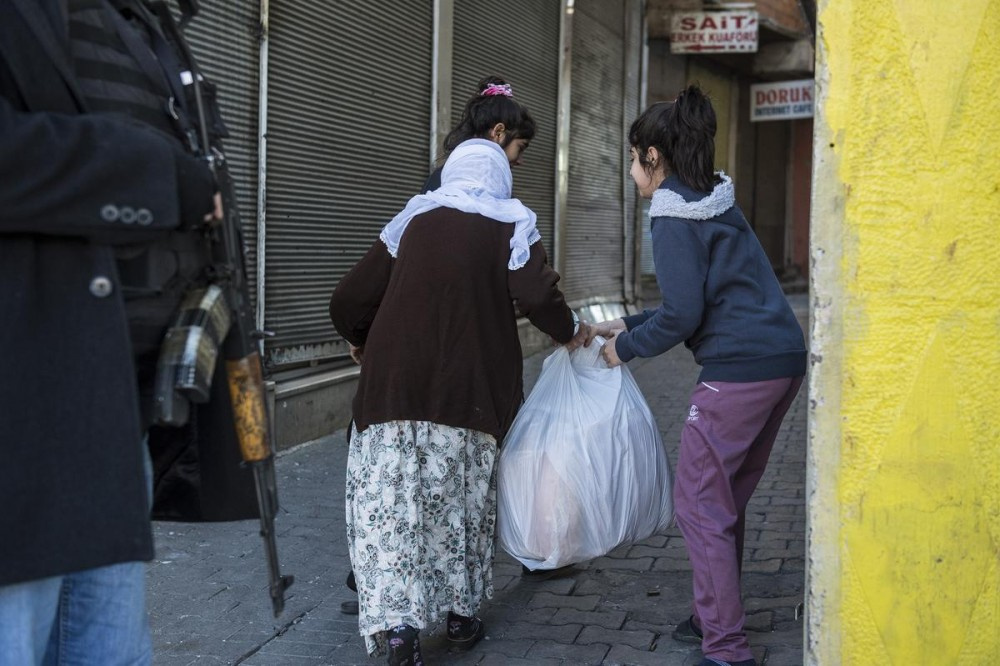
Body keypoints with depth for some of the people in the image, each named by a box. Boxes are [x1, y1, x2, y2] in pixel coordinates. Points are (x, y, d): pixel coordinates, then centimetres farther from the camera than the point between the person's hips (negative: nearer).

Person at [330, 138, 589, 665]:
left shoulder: (413, 221, 12)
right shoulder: (509, 226, 6)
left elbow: (349, 300, 10)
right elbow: (538, 297, -11)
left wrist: (362, 340, 31)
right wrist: (569, 330, 9)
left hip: (394, 385, 1)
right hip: (469, 390, 0)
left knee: (389, 505, 2)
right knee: (462, 502, 16)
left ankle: (397, 623, -11)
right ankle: (461, 612, 25)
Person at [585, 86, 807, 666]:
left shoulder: (674, 217, -10)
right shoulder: (716, 202, 18)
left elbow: (683, 314, -16)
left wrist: (626, 347, 0)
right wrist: (629, 326, 22)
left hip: (740, 369, -9)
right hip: (784, 361, 9)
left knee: (699, 502, 0)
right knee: (727, 499, 19)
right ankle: (719, 616, 31)